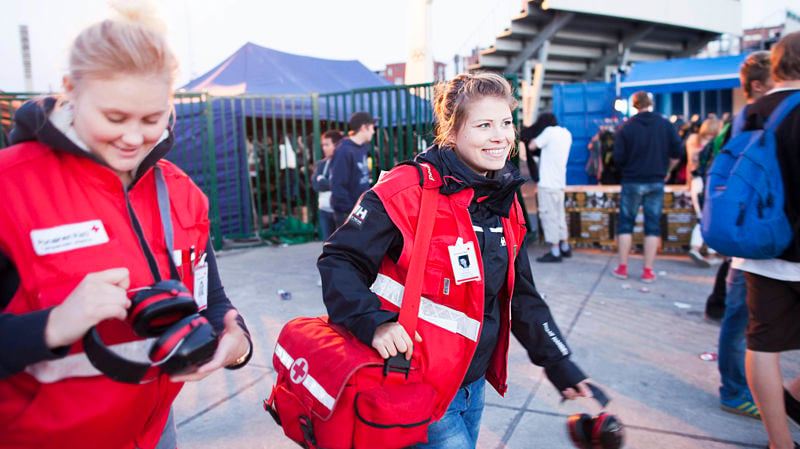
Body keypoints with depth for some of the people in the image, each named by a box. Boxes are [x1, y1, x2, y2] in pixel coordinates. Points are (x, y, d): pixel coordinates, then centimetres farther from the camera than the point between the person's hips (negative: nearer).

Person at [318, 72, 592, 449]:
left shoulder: (506, 204, 4)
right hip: (419, 389, -7)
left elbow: (521, 297, 12)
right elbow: (339, 261, -15)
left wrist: (560, 365, 9)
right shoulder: (407, 191, -20)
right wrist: (373, 322, -30)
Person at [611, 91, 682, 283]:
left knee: (625, 224, 8)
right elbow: (676, 154, -1)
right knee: (653, 225, 6)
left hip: (632, 181, -1)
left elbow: (618, 158, -8)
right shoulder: (666, 125, -1)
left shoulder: (626, 127, -6)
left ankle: (622, 268, 11)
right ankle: (648, 271, 8)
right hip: (656, 182, 2)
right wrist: (665, 170, 16)